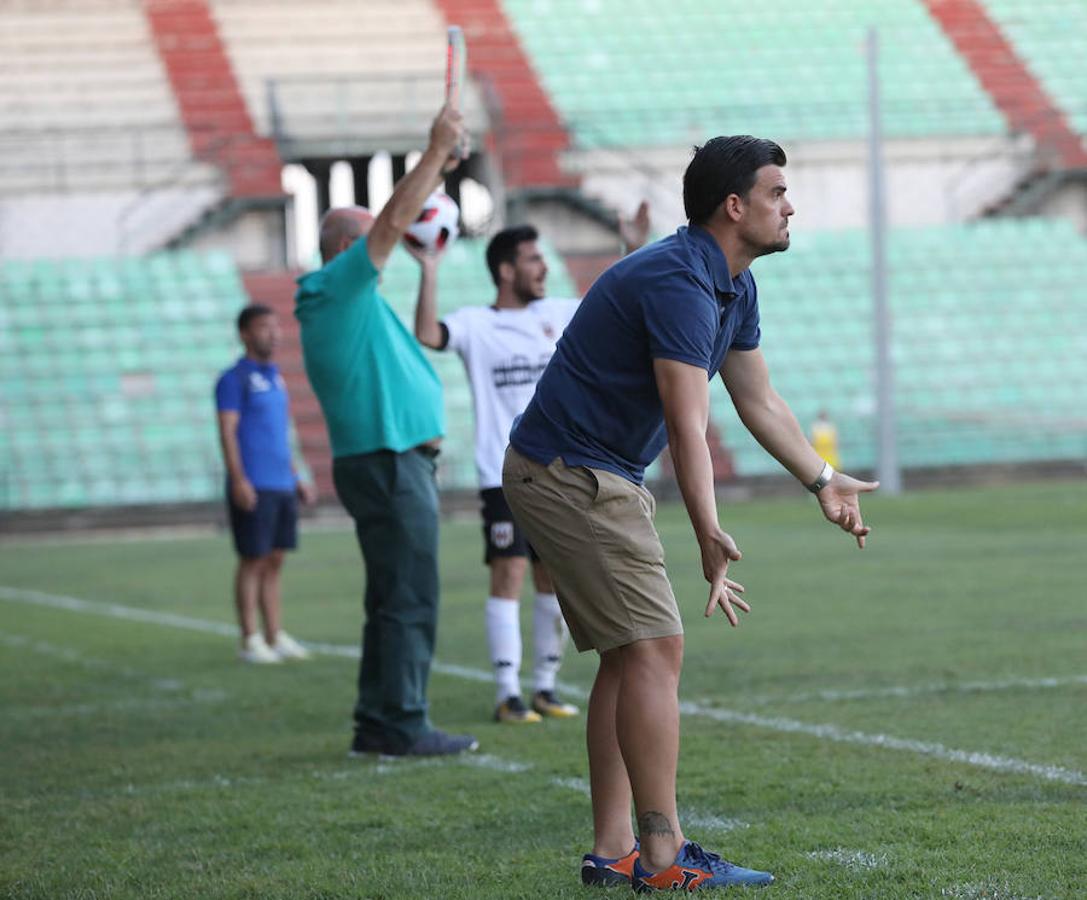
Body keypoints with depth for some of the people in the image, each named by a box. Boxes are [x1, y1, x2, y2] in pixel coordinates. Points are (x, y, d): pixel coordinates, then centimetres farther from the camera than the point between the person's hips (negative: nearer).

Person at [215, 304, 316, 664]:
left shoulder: (274, 378, 18)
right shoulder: (234, 379, -6)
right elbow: (227, 431, -13)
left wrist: (296, 479, 20)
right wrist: (239, 480, -21)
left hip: (281, 486, 7)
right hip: (252, 488, -7)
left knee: (274, 562, 8)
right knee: (253, 562, -4)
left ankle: (275, 637, 11)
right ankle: (250, 642, 0)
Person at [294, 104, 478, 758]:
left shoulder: (349, 298, 18)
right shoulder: (340, 288, -10)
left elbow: (396, 226, 30)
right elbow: (394, 222, -18)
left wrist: (439, 168, 27)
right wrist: (437, 152, -10)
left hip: (394, 464, 11)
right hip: (389, 463, -11)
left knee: (396, 600, 13)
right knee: (409, 600, -9)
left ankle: (379, 723, 15)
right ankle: (403, 724, -8)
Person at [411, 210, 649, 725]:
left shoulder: (558, 315, 11)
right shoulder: (476, 325, -4)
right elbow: (427, 335, -22)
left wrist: (634, 251, 13)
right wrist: (429, 272, -27)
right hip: (505, 476, -5)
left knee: (554, 580, 8)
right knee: (508, 576, -10)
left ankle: (545, 687, 18)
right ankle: (507, 695, -9)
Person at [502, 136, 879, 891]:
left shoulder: (735, 286, 10)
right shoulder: (679, 283, -23)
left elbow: (759, 400, 21)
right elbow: (689, 428, -30)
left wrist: (824, 480, 21)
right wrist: (711, 539, -36)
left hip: (606, 478, 11)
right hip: (570, 476, -11)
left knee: (629, 658, 11)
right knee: (655, 649, -13)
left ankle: (613, 850, 11)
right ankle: (663, 857, -12)